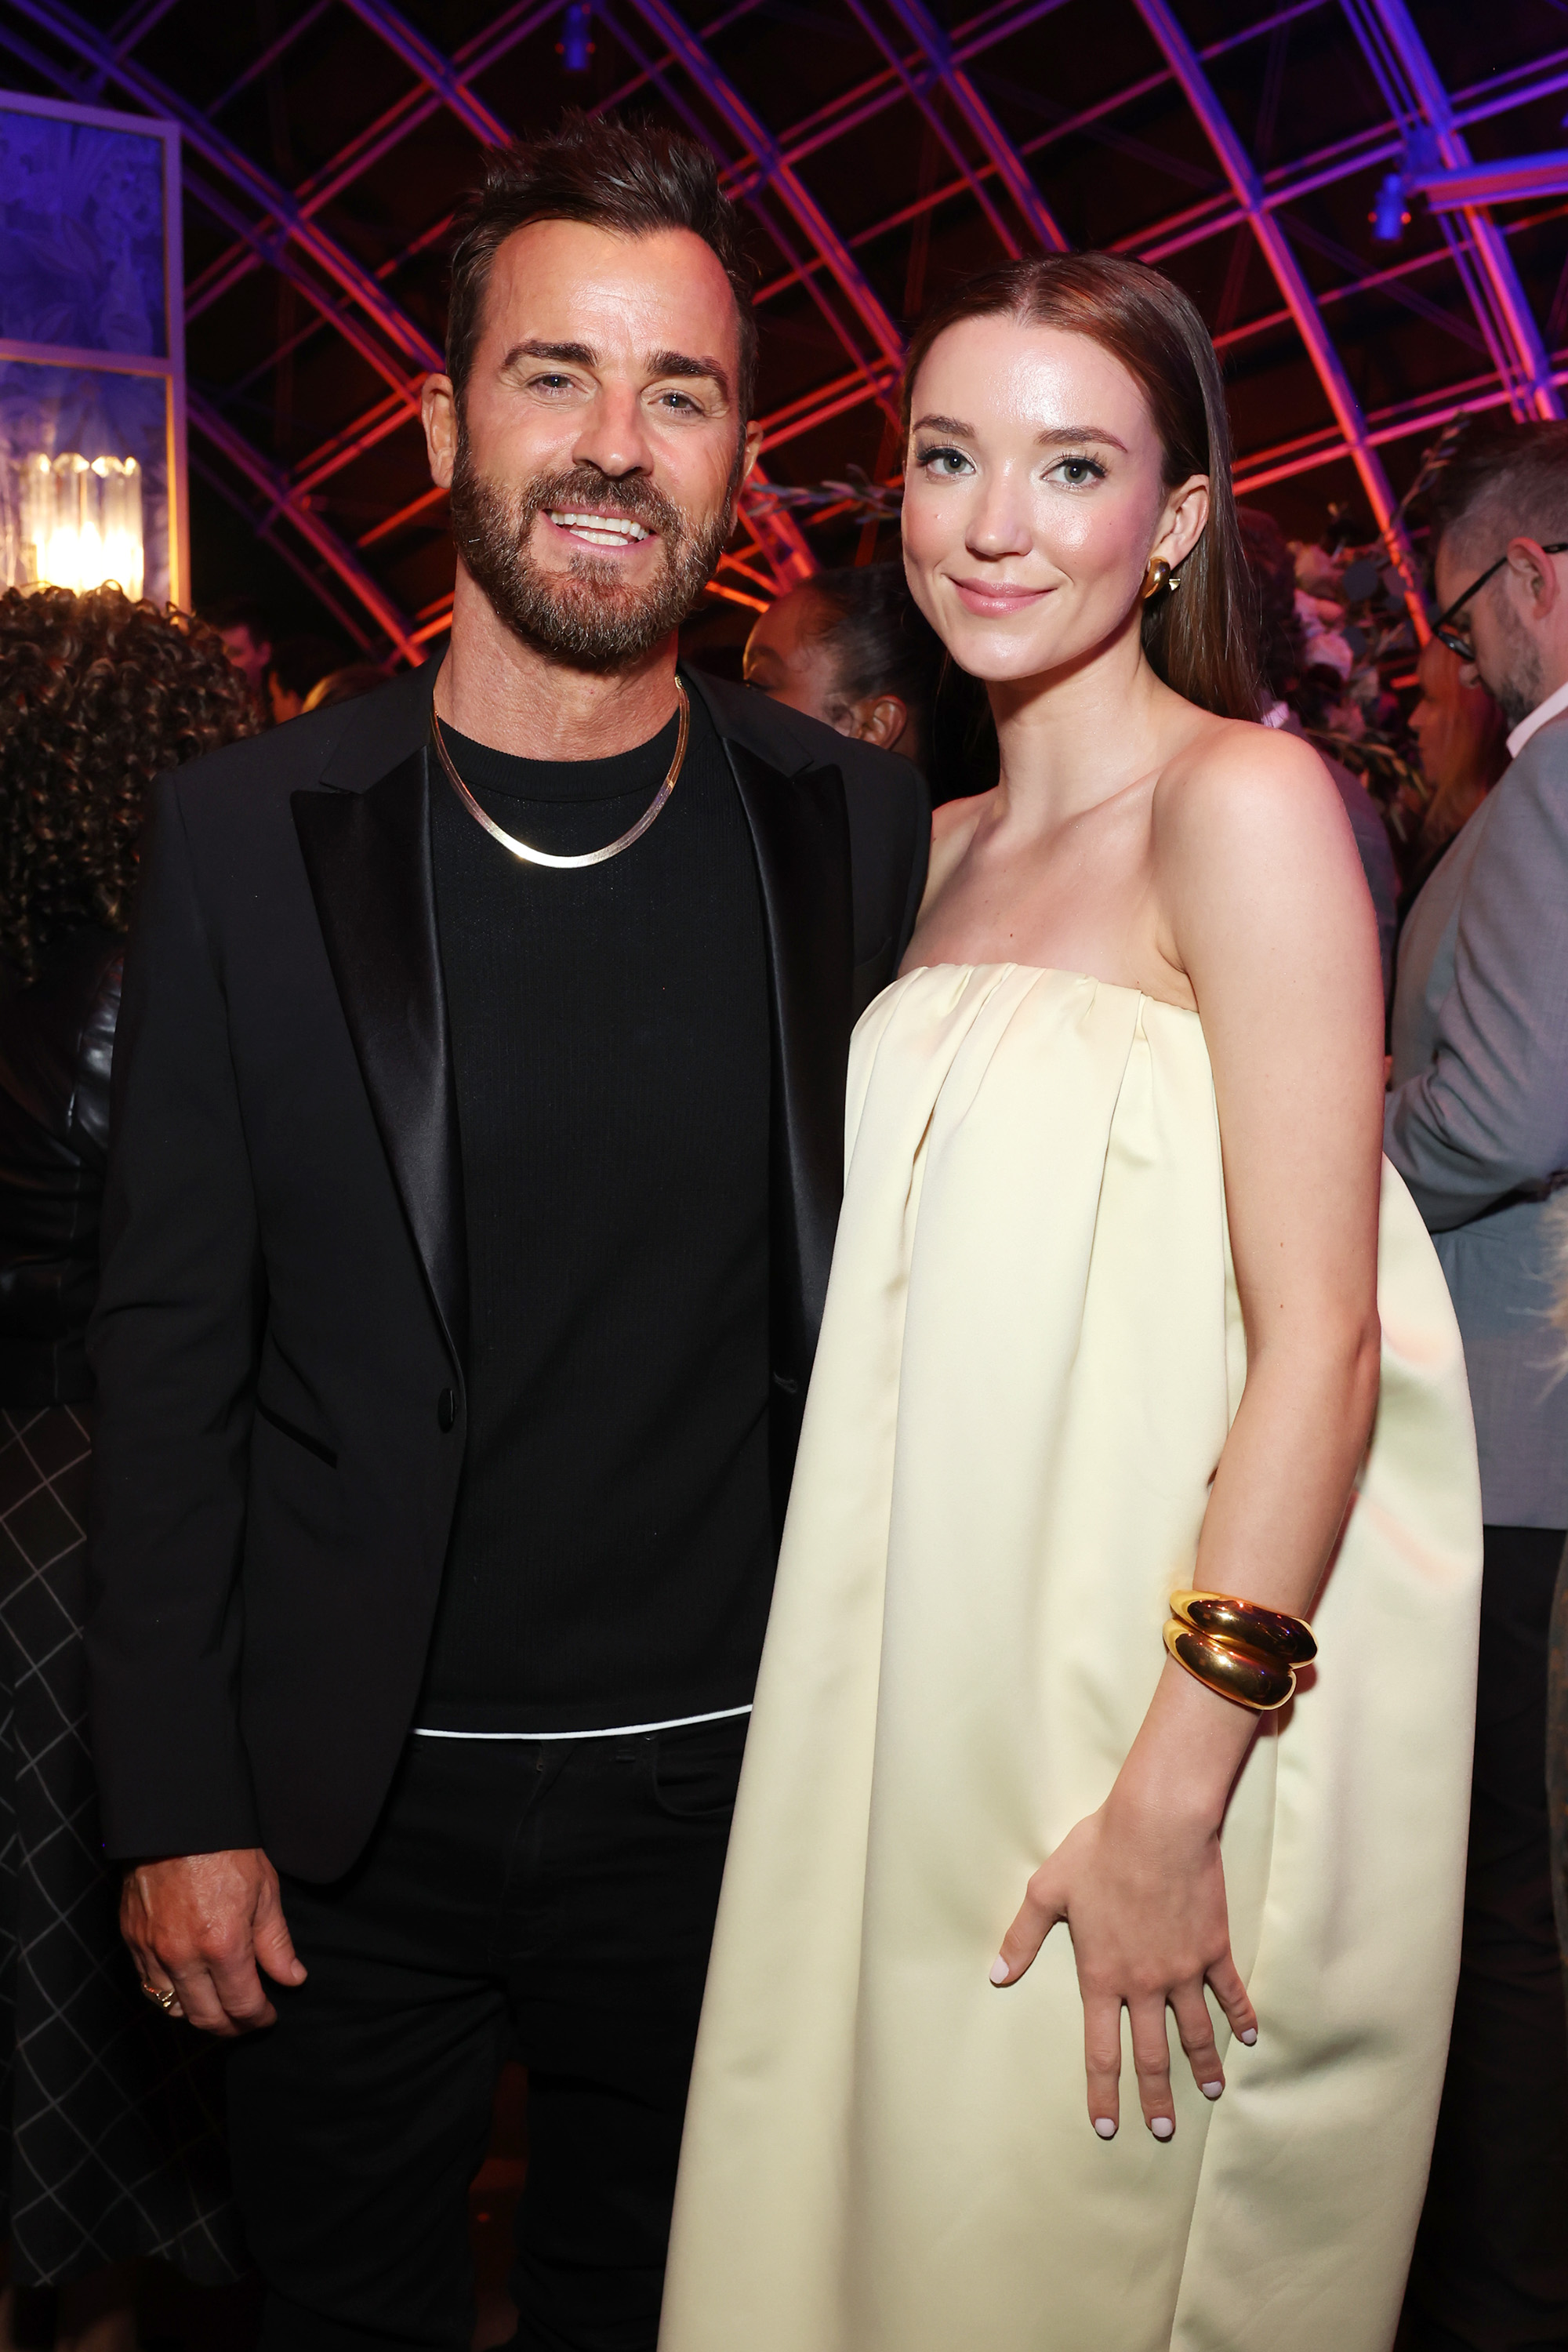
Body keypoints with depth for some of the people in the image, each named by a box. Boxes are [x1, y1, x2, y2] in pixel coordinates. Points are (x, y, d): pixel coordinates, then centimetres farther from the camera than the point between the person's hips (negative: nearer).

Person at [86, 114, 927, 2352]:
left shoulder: (858, 834, -4)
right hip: (346, 1810, -1)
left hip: (724, 1785, 1)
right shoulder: (249, 836, -7)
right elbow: (170, 1345, -5)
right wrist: (176, 1807, -6)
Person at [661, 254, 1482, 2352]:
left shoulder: (1243, 800, -13)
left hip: (1162, 1710, -7)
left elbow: (1321, 1339, -18)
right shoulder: (949, 849, 10)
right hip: (939, 1693, 7)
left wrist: (1172, 1804, -20)